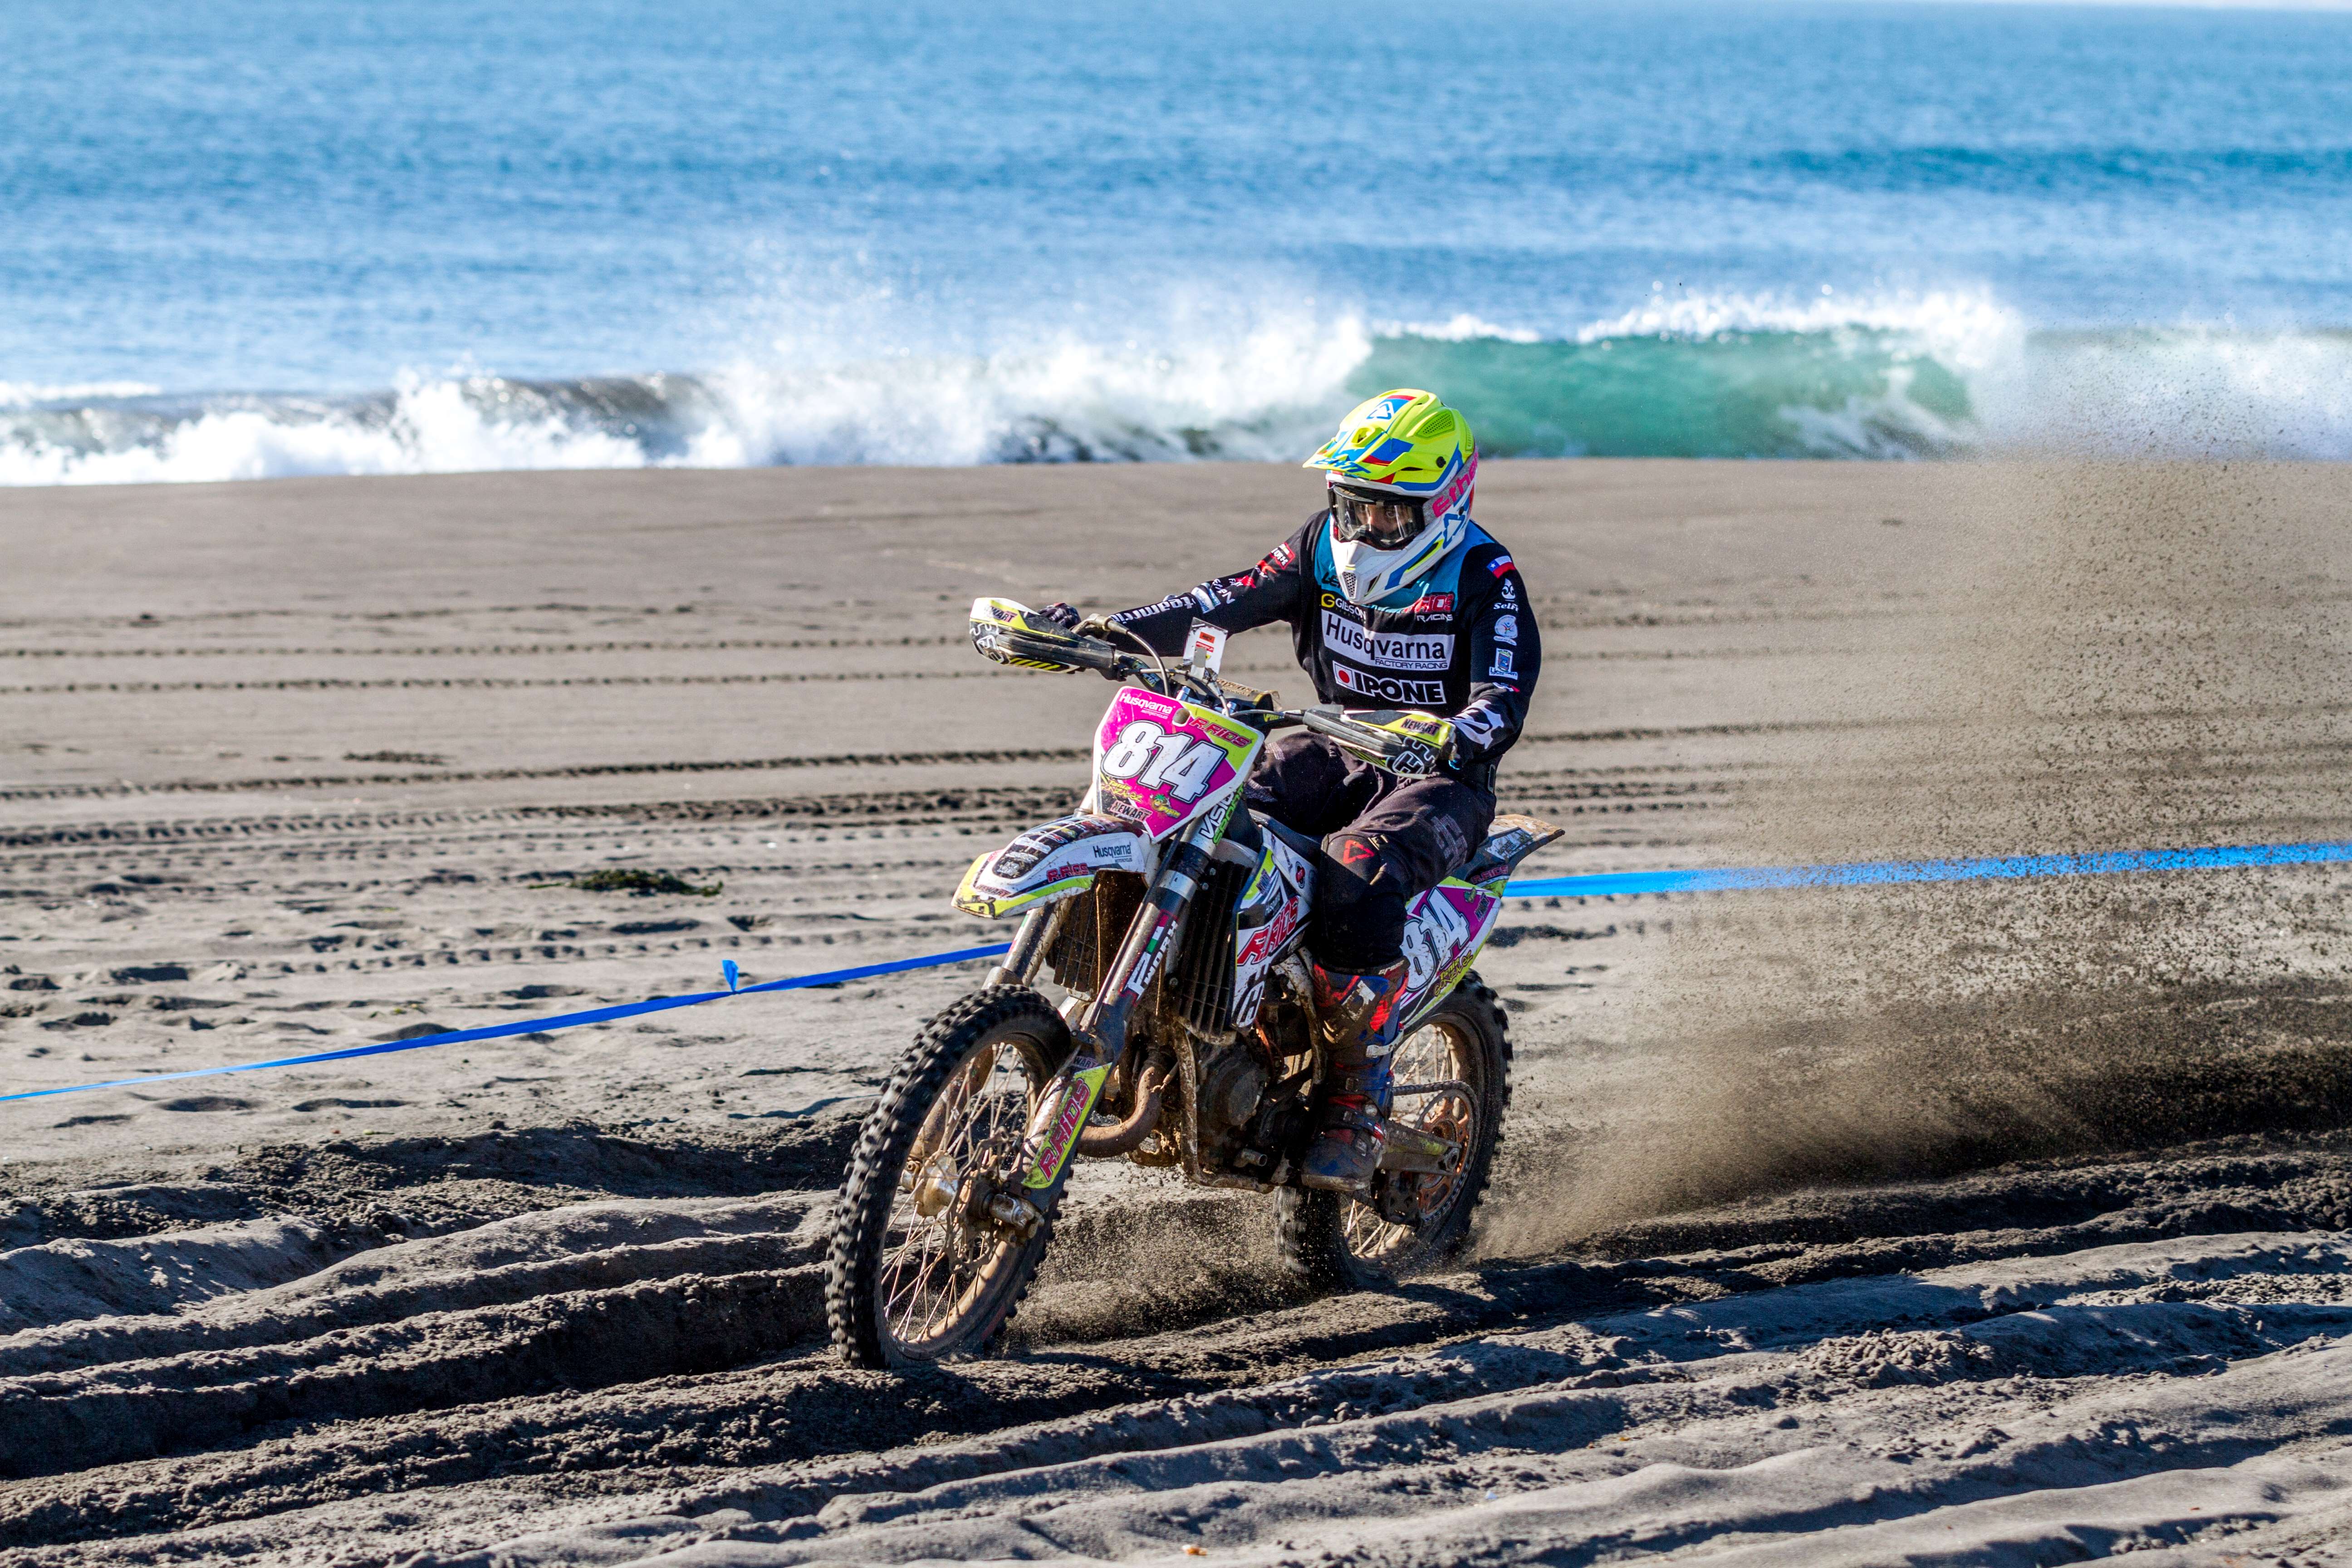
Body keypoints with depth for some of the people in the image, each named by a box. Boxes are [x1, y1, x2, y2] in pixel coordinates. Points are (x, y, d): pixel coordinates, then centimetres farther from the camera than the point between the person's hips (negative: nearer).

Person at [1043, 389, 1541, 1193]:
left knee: (1358, 883, -36)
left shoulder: (1484, 578, -12)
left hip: (1439, 775, -6)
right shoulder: (1323, 548, 4)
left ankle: (1356, 1107, -24)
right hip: (1338, 751, 6)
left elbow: (1506, 696, -25)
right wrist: (1100, 630, -17)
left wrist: (1461, 736, -50)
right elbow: (1221, 605, -3)